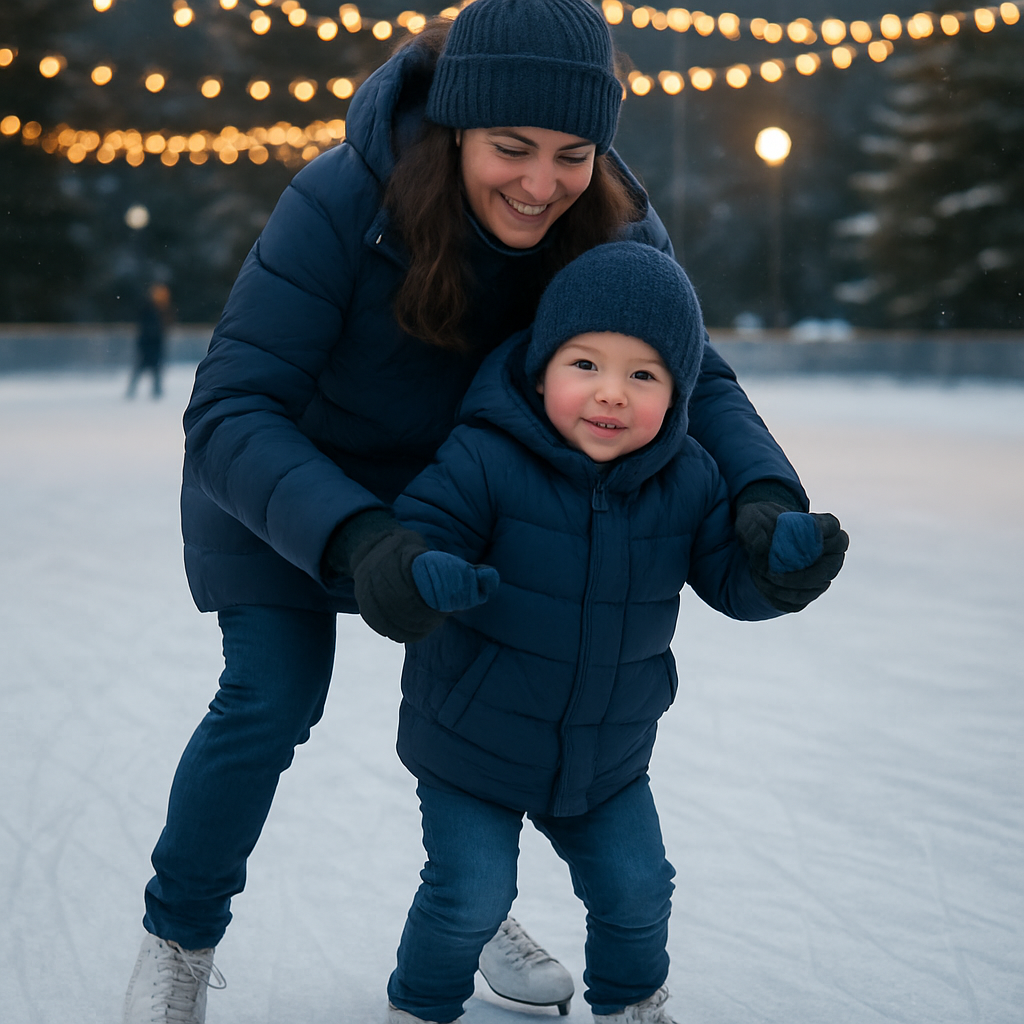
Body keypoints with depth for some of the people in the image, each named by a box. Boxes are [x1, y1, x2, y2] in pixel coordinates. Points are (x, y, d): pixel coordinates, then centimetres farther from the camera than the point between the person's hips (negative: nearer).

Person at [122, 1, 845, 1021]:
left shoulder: (611, 224, -25)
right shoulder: (342, 202, -39)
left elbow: (695, 377, -17)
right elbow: (230, 411, -40)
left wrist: (765, 496, -38)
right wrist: (352, 540, -57)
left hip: (443, 478, 4)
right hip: (280, 478, -4)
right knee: (270, 700, -10)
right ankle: (178, 937, 13)